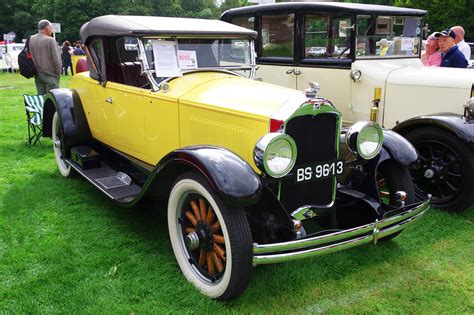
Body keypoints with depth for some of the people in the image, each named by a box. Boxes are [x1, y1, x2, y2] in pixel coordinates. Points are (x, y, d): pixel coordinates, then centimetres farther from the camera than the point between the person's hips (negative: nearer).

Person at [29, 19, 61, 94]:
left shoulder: (31, 40, 4)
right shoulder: (50, 40, -15)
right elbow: (56, 59, -14)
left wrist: (35, 70, 17)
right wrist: (58, 72, -2)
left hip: (38, 75, 7)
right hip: (50, 75, -7)